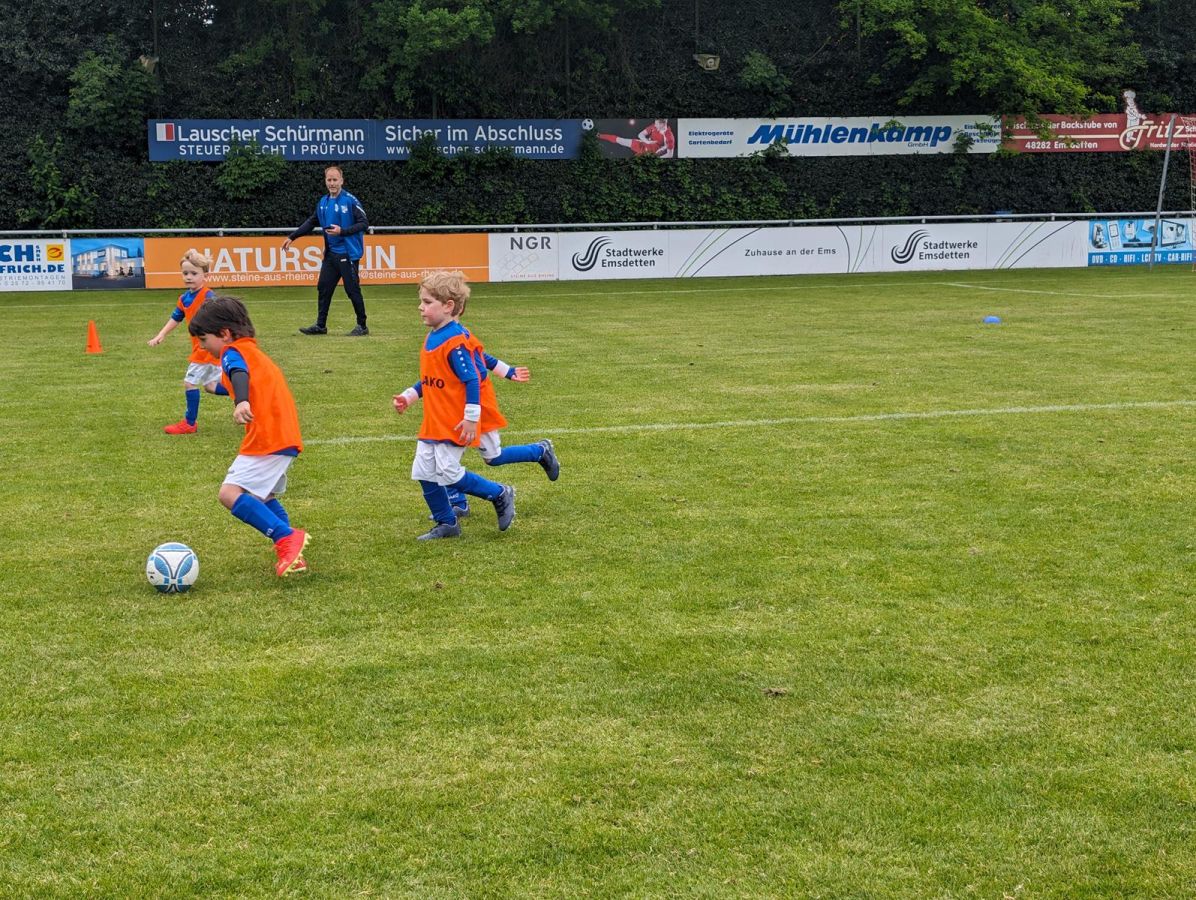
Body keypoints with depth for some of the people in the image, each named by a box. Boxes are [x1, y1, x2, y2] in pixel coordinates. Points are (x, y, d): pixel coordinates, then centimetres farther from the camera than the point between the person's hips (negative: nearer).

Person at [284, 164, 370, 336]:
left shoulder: (350, 201, -10)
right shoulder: (323, 202, 10)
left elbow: (364, 223, -13)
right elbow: (311, 222, 20)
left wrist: (342, 231, -22)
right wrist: (292, 237, 18)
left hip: (348, 253, -7)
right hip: (330, 253, 7)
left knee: (352, 290, -3)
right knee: (323, 288, 8)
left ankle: (362, 326, 7)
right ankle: (320, 325, 17)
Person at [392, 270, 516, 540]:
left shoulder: (454, 340, -19)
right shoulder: (431, 337, 9)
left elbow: (472, 380, -20)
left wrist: (471, 418, -20)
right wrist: (409, 397, 16)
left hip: (453, 424, -9)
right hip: (432, 423, 9)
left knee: (448, 474, -6)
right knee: (423, 473, 8)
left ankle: (500, 495, 12)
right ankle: (446, 524, 21)